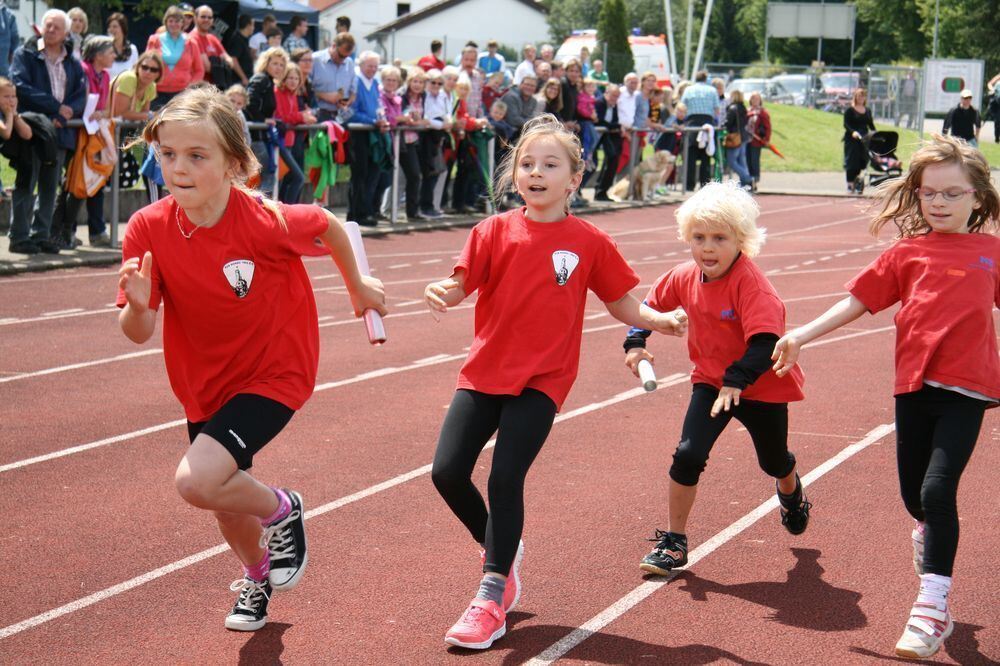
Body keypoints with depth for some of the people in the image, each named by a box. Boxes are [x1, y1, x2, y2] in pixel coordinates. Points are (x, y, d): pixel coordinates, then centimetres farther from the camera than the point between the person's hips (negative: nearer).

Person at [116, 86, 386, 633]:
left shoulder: (265, 222, -26)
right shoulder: (148, 229, -17)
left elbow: (328, 225, -5)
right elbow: (138, 333, -13)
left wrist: (356, 286, 11)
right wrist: (138, 305, -36)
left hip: (274, 373, -5)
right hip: (204, 380, 5)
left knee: (197, 481, -25)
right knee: (227, 503, 22)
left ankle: (281, 511, 7)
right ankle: (257, 574, 55)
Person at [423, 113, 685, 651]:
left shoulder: (589, 242, -2)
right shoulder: (495, 232, 0)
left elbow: (623, 305, 4)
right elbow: (461, 284, -7)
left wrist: (662, 320, -12)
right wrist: (442, 293, -29)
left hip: (541, 380, -3)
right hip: (485, 371, 3)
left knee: (506, 477, -14)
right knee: (447, 472, -3)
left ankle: (492, 598, 1)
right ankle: (501, 549, 26)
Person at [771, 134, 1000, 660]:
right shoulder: (907, 253, 6)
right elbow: (858, 300, 7)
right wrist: (803, 334, 1)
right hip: (913, 384, 3)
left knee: (937, 488, -15)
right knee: (914, 495, 11)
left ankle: (932, 604, -6)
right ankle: (934, 554, 44)